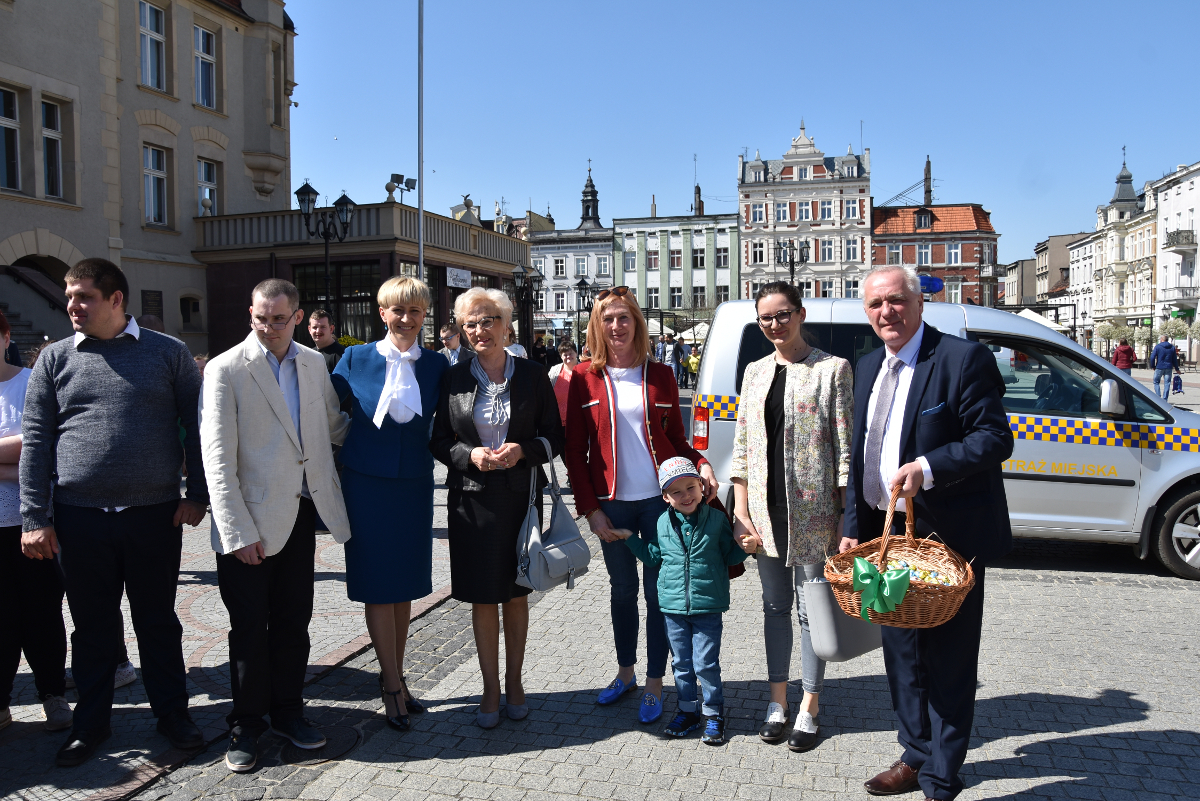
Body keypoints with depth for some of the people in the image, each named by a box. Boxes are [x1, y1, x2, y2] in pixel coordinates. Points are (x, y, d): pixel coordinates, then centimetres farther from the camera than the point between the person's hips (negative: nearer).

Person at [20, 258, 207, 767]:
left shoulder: (168, 353, 2)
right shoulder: (55, 359, 6)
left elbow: (196, 426, 3)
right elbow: (35, 440, 5)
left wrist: (197, 495, -4)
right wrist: (35, 518, -1)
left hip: (155, 515, -1)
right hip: (79, 519, 2)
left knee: (158, 621, 10)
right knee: (92, 625, 13)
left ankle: (172, 714, 25)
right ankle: (91, 722, 29)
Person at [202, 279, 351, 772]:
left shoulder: (314, 363, 7)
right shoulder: (226, 369, -9)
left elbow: (334, 425, 21)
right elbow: (218, 458, -12)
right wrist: (238, 532, -15)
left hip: (301, 513, 5)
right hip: (250, 521, -4)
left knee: (293, 620, 14)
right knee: (250, 626, 6)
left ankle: (287, 712, 31)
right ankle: (246, 725, 24)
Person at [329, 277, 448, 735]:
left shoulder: (436, 365, 2)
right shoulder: (356, 359, -2)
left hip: (414, 486, 2)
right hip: (367, 485, -2)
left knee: (405, 584, 12)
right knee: (378, 586, 2)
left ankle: (395, 679, 28)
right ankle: (392, 687, 15)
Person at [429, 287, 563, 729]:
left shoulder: (532, 375, 1)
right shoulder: (454, 378, 3)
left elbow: (555, 437, 2)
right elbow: (439, 440, 5)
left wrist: (522, 450, -16)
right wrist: (470, 455, -14)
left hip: (521, 496, 0)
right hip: (472, 498, 0)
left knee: (516, 594, 11)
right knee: (482, 598, 6)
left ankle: (513, 682, 28)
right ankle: (491, 688, 21)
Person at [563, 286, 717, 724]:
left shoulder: (660, 375, 3)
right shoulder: (585, 377, 1)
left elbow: (676, 439, 8)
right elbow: (574, 450, 1)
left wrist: (701, 465, -12)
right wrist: (589, 507, -4)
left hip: (659, 498, 0)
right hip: (612, 503, 1)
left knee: (657, 590, 5)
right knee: (622, 589, 14)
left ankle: (654, 684, 21)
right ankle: (625, 672, 33)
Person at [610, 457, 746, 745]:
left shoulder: (716, 519, -4)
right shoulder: (663, 523, 2)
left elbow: (731, 556, 6)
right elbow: (653, 555, 17)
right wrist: (629, 537, 11)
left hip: (708, 607, -3)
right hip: (673, 607, 3)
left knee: (706, 663, 1)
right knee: (682, 663, 13)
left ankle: (713, 712, 20)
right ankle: (688, 711, 29)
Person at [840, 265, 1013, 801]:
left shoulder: (964, 358, -11)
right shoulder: (868, 368, 10)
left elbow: (995, 439, -15)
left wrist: (928, 468, -28)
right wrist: (854, 528, 9)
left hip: (949, 537, -7)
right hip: (888, 534, 7)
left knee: (949, 662, 6)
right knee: (902, 654, 19)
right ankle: (917, 756, 38)